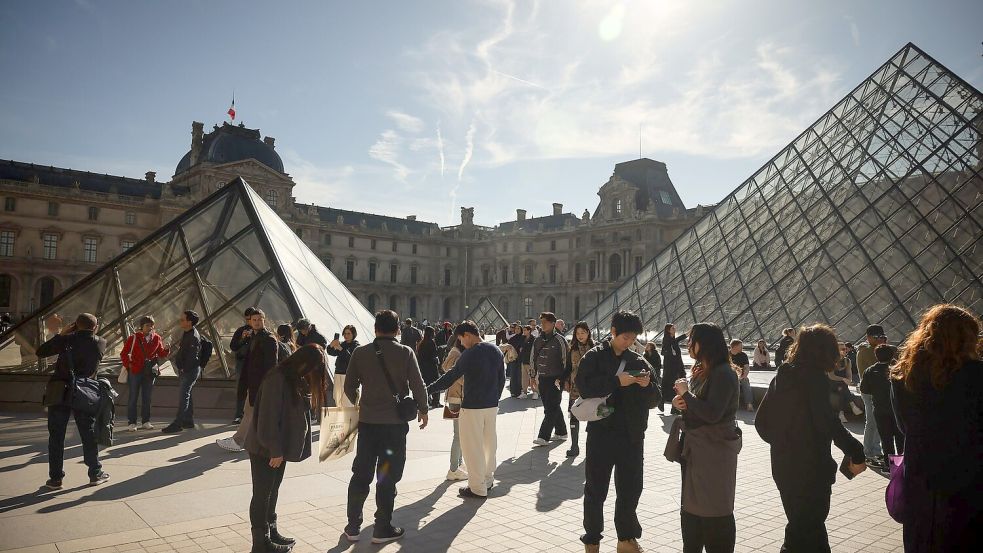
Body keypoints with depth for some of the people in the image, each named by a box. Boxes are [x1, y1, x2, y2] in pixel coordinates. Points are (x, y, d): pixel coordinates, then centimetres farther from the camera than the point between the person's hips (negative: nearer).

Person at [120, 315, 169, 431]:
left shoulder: (157, 338, 2)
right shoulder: (134, 338, -8)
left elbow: (161, 354, 8)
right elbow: (123, 354, 0)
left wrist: (167, 350, -12)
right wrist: (128, 365, -5)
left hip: (150, 372, 3)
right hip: (135, 371, -3)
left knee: (147, 397, 10)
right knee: (133, 397, 3)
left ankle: (145, 421, 19)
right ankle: (131, 423, 10)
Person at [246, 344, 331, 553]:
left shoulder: (297, 379, 6)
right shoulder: (277, 379, -22)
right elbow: (268, 418, -23)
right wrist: (275, 450, -19)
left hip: (278, 449, 9)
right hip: (265, 450, -8)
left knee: (272, 492, 19)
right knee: (262, 494, 4)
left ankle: (271, 532, 31)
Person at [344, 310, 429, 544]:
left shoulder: (360, 352, -2)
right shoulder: (406, 353, -9)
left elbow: (349, 386, 4)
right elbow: (418, 386, -9)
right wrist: (422, 410, 7)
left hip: (367, 421, 3)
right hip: (395, 422, -2)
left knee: (361, 474, 14)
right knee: (387, 477, 8)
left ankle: (353, 527, 21)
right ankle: (382, 529, 15)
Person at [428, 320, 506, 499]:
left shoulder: (470, 354, -16)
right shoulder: (496, 351, 5)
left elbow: (451, 376, -17)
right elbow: (502, 379, 11)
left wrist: (429, 389, -11)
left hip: (472, 406, -7)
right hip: (492, 405, 7)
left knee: (472, 446, 3)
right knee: (489, 442, 19)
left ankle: (478, 488, 9)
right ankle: (488, 479, 33)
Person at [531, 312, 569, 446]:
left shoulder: (559, 340, -8)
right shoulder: (538, 340, 10)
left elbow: (565, 360, -9)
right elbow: (533, 358, 19)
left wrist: (562, 379, -11)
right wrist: (534, 375, 16)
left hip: (555, 380, -6)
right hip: (542, 379, 7)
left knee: (551, 409, -7)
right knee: (553, 408, 15)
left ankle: (543, 437, -6)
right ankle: (561, 432, 28)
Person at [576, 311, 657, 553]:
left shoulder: (639, 361, 8)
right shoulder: (594, 356, -3)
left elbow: (654, 397, 8)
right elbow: (584, 387, -17)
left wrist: (648, 385, -13)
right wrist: (617, 381, -22)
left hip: (632, 435, 4)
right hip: (601, 433, -3)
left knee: (631, 489, 14)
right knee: (596, 489, 7)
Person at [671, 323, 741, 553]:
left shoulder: (723, 374, -18)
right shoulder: (699, 371, 10)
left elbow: (711, 413, -26)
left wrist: (686, 394, -15)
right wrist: (680, 402, -2)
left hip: (715, 452, -9)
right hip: (695, 448, 9)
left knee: (715, 512, 2)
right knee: (691, 507, 18)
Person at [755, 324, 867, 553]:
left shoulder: (782, 375, 8)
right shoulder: (816, 377, -14)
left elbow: (761, 421, 10)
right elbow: (827, 422, -25)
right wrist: (856, 453, -19)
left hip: (782, 466, 7)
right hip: (810, 469, -7)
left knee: (811, 524, 23)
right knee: (805, 529, 4)